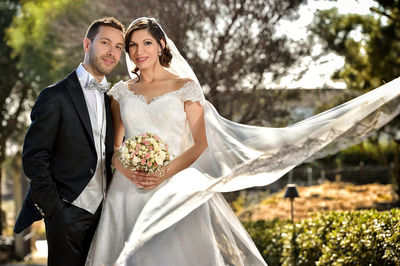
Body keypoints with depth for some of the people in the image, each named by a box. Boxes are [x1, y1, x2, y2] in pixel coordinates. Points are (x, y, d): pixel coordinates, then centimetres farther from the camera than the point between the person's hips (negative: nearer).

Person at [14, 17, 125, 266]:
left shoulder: (111, 100, 13)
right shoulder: (56, 96, -7)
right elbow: (33, 157, -10)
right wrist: (53, 208, -13)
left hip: (103, 211, 6)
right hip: (68, 214, -6)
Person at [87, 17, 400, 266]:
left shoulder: (184, 87, 4)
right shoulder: (120, 92, 13)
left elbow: (200, 143, -1)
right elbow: (114, 146, 9)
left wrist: (165, 174, -14)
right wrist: (127, 171, -12)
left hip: (173, 190, -2)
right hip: (128, 193, 3)